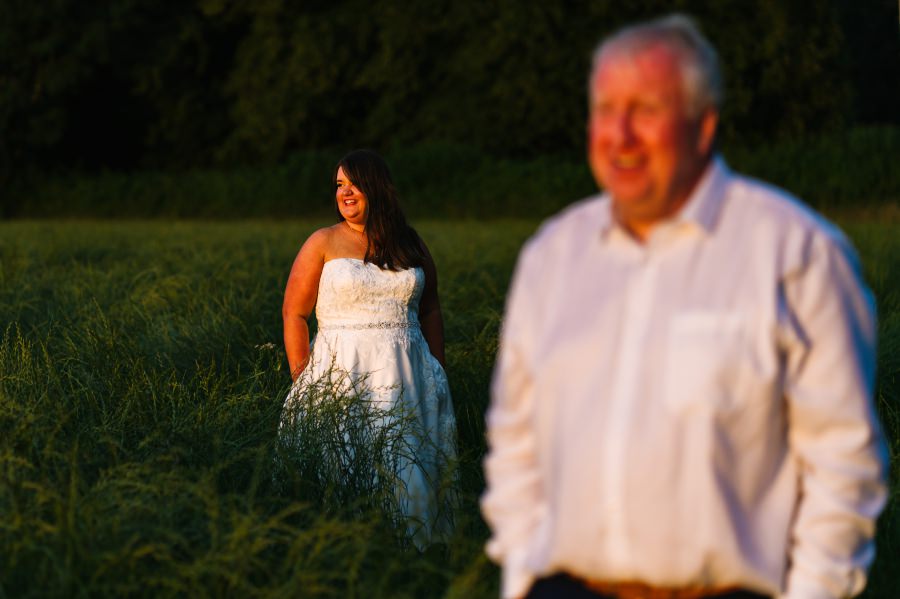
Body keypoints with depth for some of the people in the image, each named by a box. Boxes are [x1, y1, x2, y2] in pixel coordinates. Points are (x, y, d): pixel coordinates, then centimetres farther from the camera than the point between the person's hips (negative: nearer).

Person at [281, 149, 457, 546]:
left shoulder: (409, 245, 11)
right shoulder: (323, 244, 1)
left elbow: (430, 311, 15)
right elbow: (294, 313, 0)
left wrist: (439, 374, 9)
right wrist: (301, 381, -6)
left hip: (406, 374, 3)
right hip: (343, 372, -3)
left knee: (407, 466, 0)